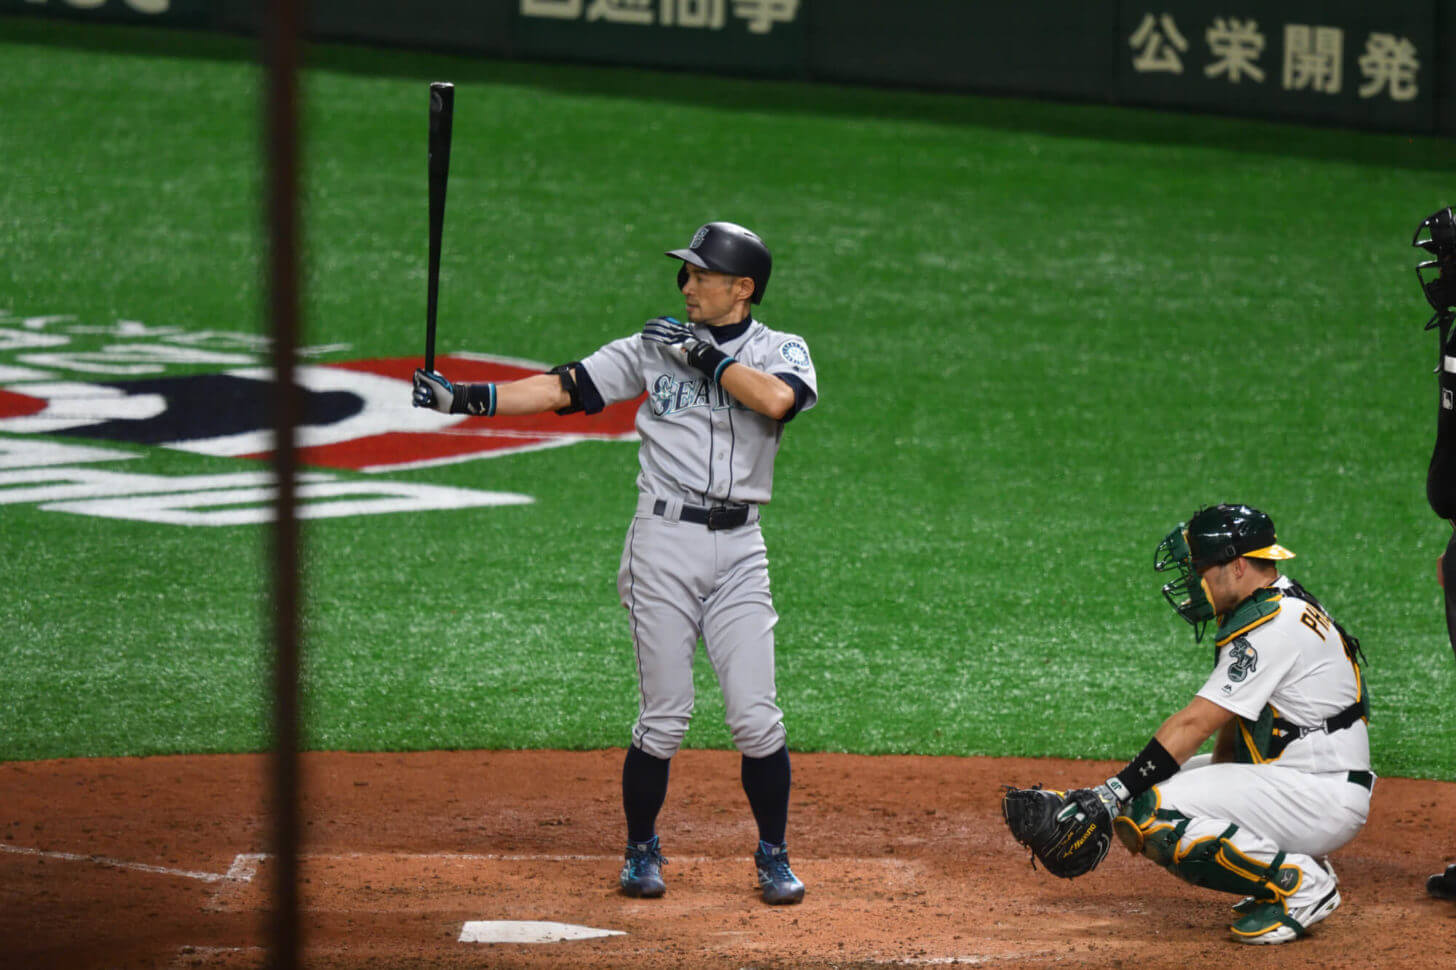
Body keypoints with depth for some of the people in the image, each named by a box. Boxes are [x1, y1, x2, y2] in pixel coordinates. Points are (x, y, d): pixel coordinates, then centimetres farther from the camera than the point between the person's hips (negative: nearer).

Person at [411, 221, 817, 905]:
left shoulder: (781, 350, 5)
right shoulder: (655, 347, 9)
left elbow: (777, 398, -19)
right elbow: (562, 388, 4)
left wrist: (706, 355, -11)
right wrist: (465, 398, -4)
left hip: (738, 548, 0)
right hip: (663, 541, 0)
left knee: (756, 716, -5)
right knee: (663, 718, -2)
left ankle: (773, 858, 12)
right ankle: (641, 852, 15)